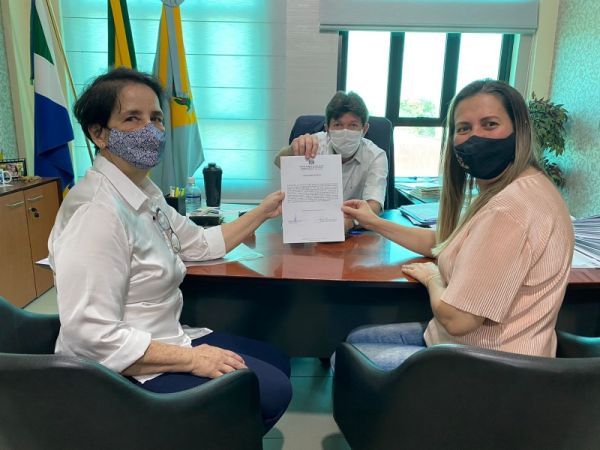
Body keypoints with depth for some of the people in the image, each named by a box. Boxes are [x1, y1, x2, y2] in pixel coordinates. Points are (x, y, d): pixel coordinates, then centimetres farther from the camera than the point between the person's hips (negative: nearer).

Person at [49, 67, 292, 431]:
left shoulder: (144, 193, 5)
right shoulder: (97, 209, -26)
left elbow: (201, 243, 17)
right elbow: (91, 335, -29)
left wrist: (263, 212, 16)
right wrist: (191, 359, -25)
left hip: (163, 341, 10)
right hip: (127, 373, -9)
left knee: (277, 362, 17)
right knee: (273, 391, -10)